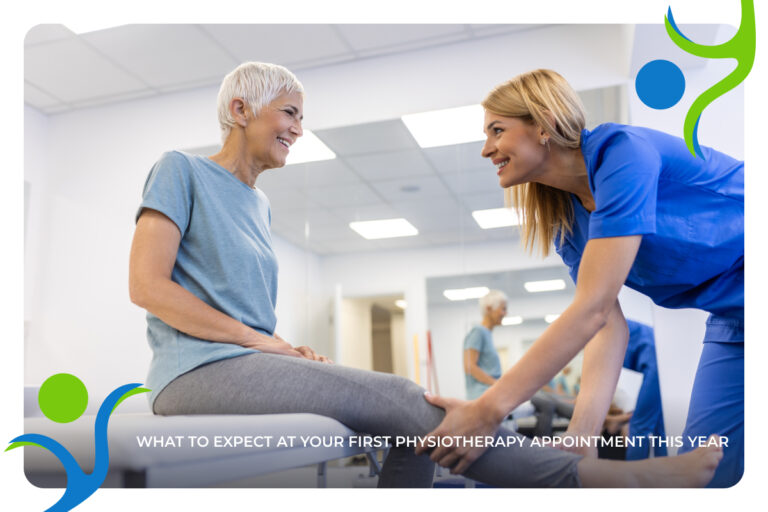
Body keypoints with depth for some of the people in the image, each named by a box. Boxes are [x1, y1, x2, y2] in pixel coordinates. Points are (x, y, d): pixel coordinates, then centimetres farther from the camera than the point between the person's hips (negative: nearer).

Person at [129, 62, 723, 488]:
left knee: (411, 429, -11)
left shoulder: (257, 204, 22)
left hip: (249, 364, 8)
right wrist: (261, 340, -13)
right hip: (200, 372, -8)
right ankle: (601, 476, -15)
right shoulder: (180, 171, 2)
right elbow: (148, 286, -9)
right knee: (400, 401, -20)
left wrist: (283, 346, -1)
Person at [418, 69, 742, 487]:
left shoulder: (623, 152, -27)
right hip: (731, 317, 7)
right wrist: (582, 436, -20)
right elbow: (609, 326, -7)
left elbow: (592, 309, -33)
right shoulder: (567, 223, -1)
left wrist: (487, 410, -33)